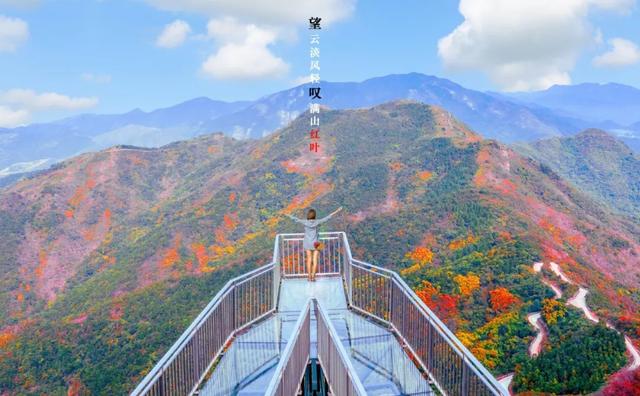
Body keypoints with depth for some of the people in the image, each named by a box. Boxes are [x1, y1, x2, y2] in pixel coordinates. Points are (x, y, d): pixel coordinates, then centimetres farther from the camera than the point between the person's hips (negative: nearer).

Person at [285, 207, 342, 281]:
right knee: (315, 261, 2)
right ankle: (313, 276, -6)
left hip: (307, 244, 1)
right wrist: (336, 211, -2)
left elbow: (295, 219, -3)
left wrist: (288, 215, 12)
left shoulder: (305, 222, -10)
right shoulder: (317, 222, -10)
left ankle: (309, 277, 7)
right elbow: (327, 218, -7)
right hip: (315, 244, -1)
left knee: (309, 260, 8)